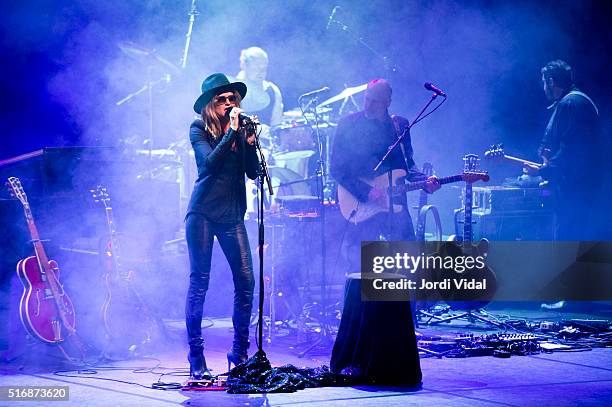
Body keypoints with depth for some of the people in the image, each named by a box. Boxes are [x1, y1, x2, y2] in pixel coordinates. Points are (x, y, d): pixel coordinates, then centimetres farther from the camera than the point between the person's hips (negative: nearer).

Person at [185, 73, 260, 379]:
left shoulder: (242, 130, 9)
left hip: (232, 214, 4)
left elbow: (253, 172, 4)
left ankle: (240, 352, 11)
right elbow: (210, 162, -17)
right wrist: (232, 132, -18)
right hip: (203, 212, -4)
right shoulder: (199, 129, -1)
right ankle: (196, 356, 3)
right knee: (199, 282, -3)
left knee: (246, 281, -2)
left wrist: (250, 141, -9)